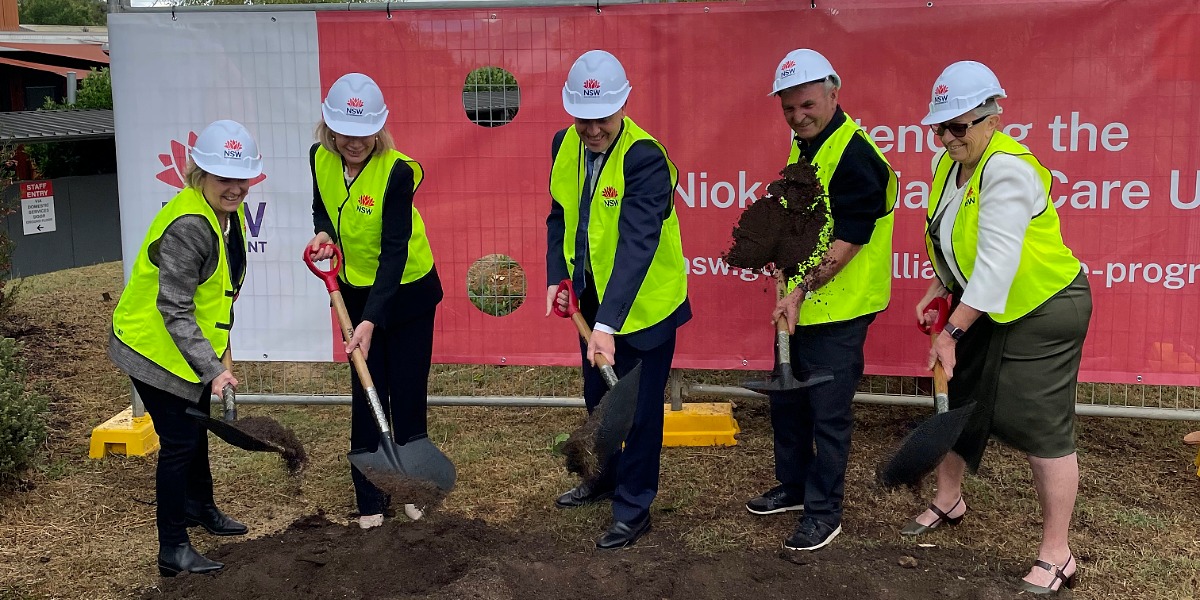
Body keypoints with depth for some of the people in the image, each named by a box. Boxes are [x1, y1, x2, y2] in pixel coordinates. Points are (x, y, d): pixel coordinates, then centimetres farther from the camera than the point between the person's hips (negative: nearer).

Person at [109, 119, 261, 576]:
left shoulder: (230, 212, -2)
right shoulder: (188, 226, -31)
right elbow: (175, 311, -32)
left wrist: (214, 357, 17)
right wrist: (212, 369, -37)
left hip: (188, 342, 9)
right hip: (154, 347, -9)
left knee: (196, 428, 25)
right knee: (178, 442, -3)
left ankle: (199, 507, 47)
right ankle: (173, 550, 10)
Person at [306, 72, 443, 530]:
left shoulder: (397, 172, -26)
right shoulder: (320, 159, -9)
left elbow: (395, 252, -28)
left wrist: (372, 320, -34)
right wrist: (323, 234, -12)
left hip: (407, 290, -4)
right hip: (357, 291, 4)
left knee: (408, 393, 5)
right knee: (366, 395, 6)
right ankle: (370, 499, 17)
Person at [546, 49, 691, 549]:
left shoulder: (645, 158, -28)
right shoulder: (565, 145, -5)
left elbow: (637, 244, -36)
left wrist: (607, 325, -42)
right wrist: (557, 276, -6)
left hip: (644, 302, -7)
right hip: (593, 296, 7)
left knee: (638, 409, 5)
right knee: (597, 396, 22)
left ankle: (634, 508, 22)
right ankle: (609, 477, 45)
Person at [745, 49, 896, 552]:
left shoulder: (855, 155, -19)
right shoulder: (803, 145, 10)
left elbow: (847, 239, -23)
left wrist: (802, 289, -24)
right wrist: (793, 289, 13)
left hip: (838, 309, -9)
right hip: (800, 305, 9)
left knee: (828, 413, 1)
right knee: (785, 400, 19)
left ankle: (824, 510, 16)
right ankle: (794, 486, 37)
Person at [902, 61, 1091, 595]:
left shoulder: (1007, 169, -26)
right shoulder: (950, 162, 2)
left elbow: (996, 264, -30)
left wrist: (953, 333, -28)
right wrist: (938, 292, 5)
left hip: (1042, 311, -9)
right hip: (987, 309, 9)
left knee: (1038, 425, -5)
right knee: (960, 403, 17)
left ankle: (1056, 556, 8)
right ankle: (948, 501, 39)